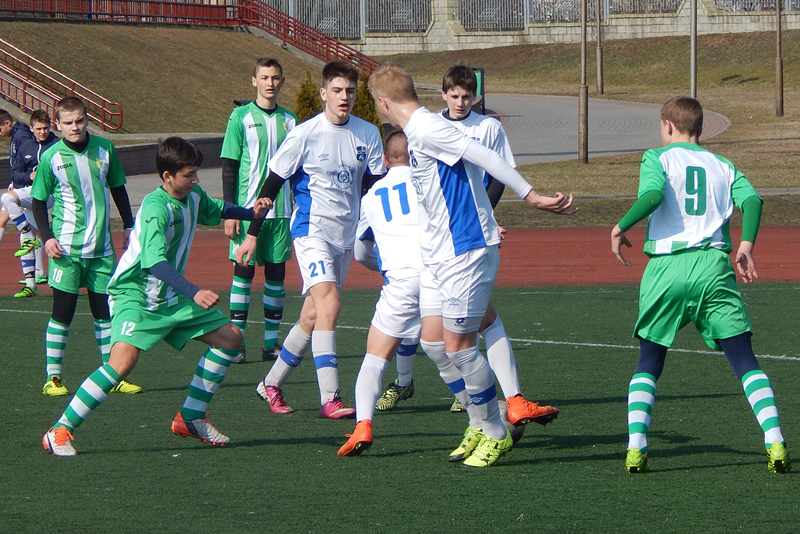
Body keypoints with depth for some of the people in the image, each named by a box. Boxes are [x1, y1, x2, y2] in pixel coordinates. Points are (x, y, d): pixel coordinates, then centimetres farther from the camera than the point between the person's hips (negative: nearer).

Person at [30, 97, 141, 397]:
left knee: (105, 311, 8)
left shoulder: (104, 149, 2)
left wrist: (129, 227, 14)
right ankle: (53, 378, 4)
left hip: (101, 247, 3)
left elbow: (118, 189, 15)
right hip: (66, 248, -3)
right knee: (62, 312, -3)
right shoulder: (51, 157, -6)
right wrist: (47, 237, -9)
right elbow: (37, 201, 2)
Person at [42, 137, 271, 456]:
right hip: (135, 295, -9)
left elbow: (214, 210, 30)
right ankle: (59, 432, -20)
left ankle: (190, 419, 17)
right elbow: (156, 262, -37)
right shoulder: (156, 208, -24)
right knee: (123, 361, -29)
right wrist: (194, 294, -47)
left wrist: (251, 213, 14)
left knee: (230, 338, 8)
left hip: (171, 298, 9)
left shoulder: (194, 196, 4)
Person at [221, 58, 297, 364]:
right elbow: (229, 168, -2)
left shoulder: (289, 120, 9)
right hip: (247, 208, -3)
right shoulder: (241, 118, -1)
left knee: (276, 273, 4)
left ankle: (271, 343, 10)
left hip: (281, 210, 3)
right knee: (243, 272, -2)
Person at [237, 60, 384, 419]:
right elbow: (272, 184, -3)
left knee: (313, 316, 10)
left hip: (346, 235, 6)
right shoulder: (304, 135, -9)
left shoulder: (368, 134, 4)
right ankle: (329, 400, -24)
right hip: (312, 230, -6)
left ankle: (272, 384, 27)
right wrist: (252, 233, -2)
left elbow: (374, 187, 10)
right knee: (328, 304, -21)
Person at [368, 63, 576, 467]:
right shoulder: (419, 130, 14)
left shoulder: (425, 129, -16)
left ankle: (496, 434, 6)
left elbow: (485, 158, -22)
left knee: (458, 346, -6)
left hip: (465, 251, -10)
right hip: (440, 252, 10)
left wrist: (531, 196, -24)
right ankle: (479, 426, 21)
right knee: (432, 340, 10)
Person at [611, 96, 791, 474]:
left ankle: (635, 448, -4)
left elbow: (653, 195, -11)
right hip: (714, 266, 2)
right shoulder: (723, 166, 19)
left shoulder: (657, 158, 9)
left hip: (666, 267, -2)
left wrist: (621, 227, 0)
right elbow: (751, 199, 0)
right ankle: (775, 443, -14)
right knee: (744, 360, 1)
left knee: (649, 363, 11)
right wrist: (746, 245, -5)